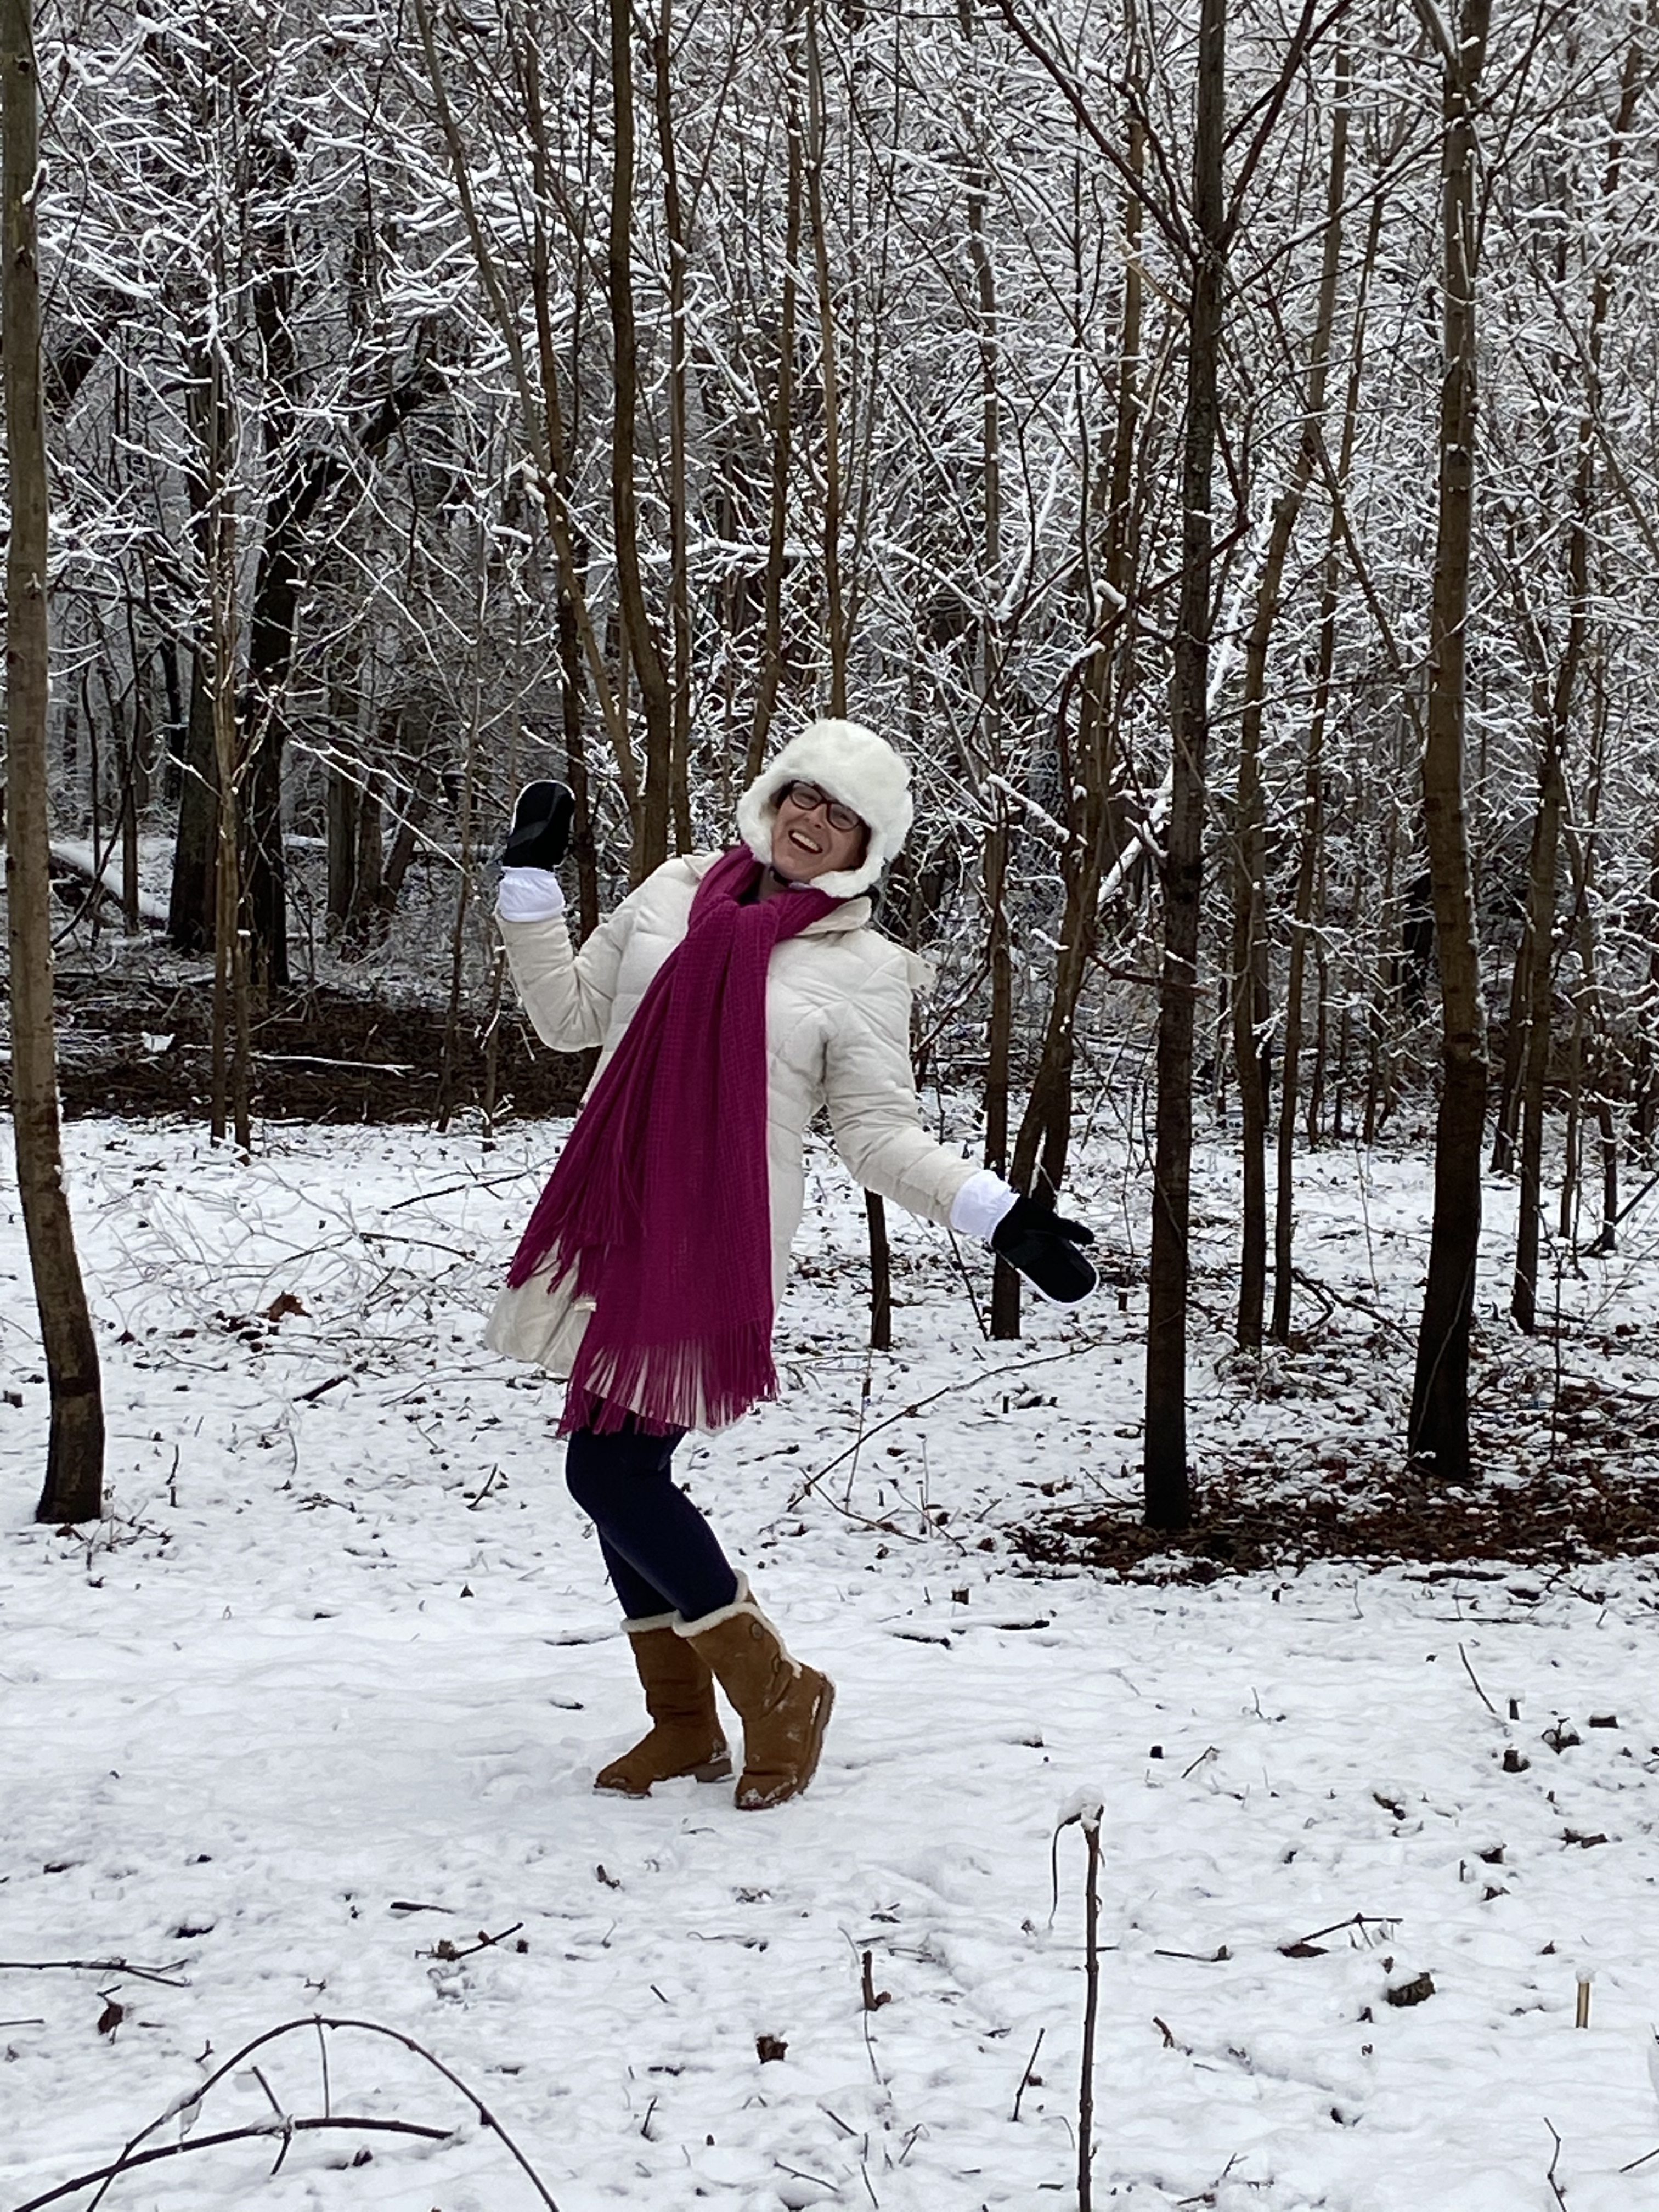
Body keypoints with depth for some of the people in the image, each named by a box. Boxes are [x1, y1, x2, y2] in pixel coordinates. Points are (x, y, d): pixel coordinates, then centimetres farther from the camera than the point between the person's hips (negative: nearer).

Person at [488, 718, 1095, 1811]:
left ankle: (781, 1695, 8)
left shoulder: (865, 971, -2)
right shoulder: (675, 894, 10)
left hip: (717, 1248, -6)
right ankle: (684, 1724, 27)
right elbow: (569, 1015, 17)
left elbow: (883, 1136, -1)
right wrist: (531, 882, 10)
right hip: (607, 1226, 6)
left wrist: (1003, 1217, -12)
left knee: (613, 1473, -11)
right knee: (622, 1473, 9)